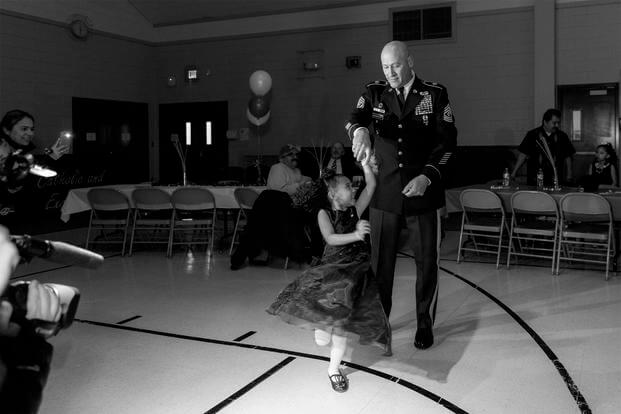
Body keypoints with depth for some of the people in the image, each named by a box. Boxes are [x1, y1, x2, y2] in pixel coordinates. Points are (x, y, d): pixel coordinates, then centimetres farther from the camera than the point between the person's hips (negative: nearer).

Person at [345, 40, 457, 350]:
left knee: (426, 261, 6)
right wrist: (360, 130, -37)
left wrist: (427, 176, -15)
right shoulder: (374, 93, 7)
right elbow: (355, 117, -12)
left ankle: (425, 324, 24)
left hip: (423, 193, -1)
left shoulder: (435, 95, 2)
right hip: (384, 193, 1)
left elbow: (447, 140, -2)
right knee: (380, 261, 7)